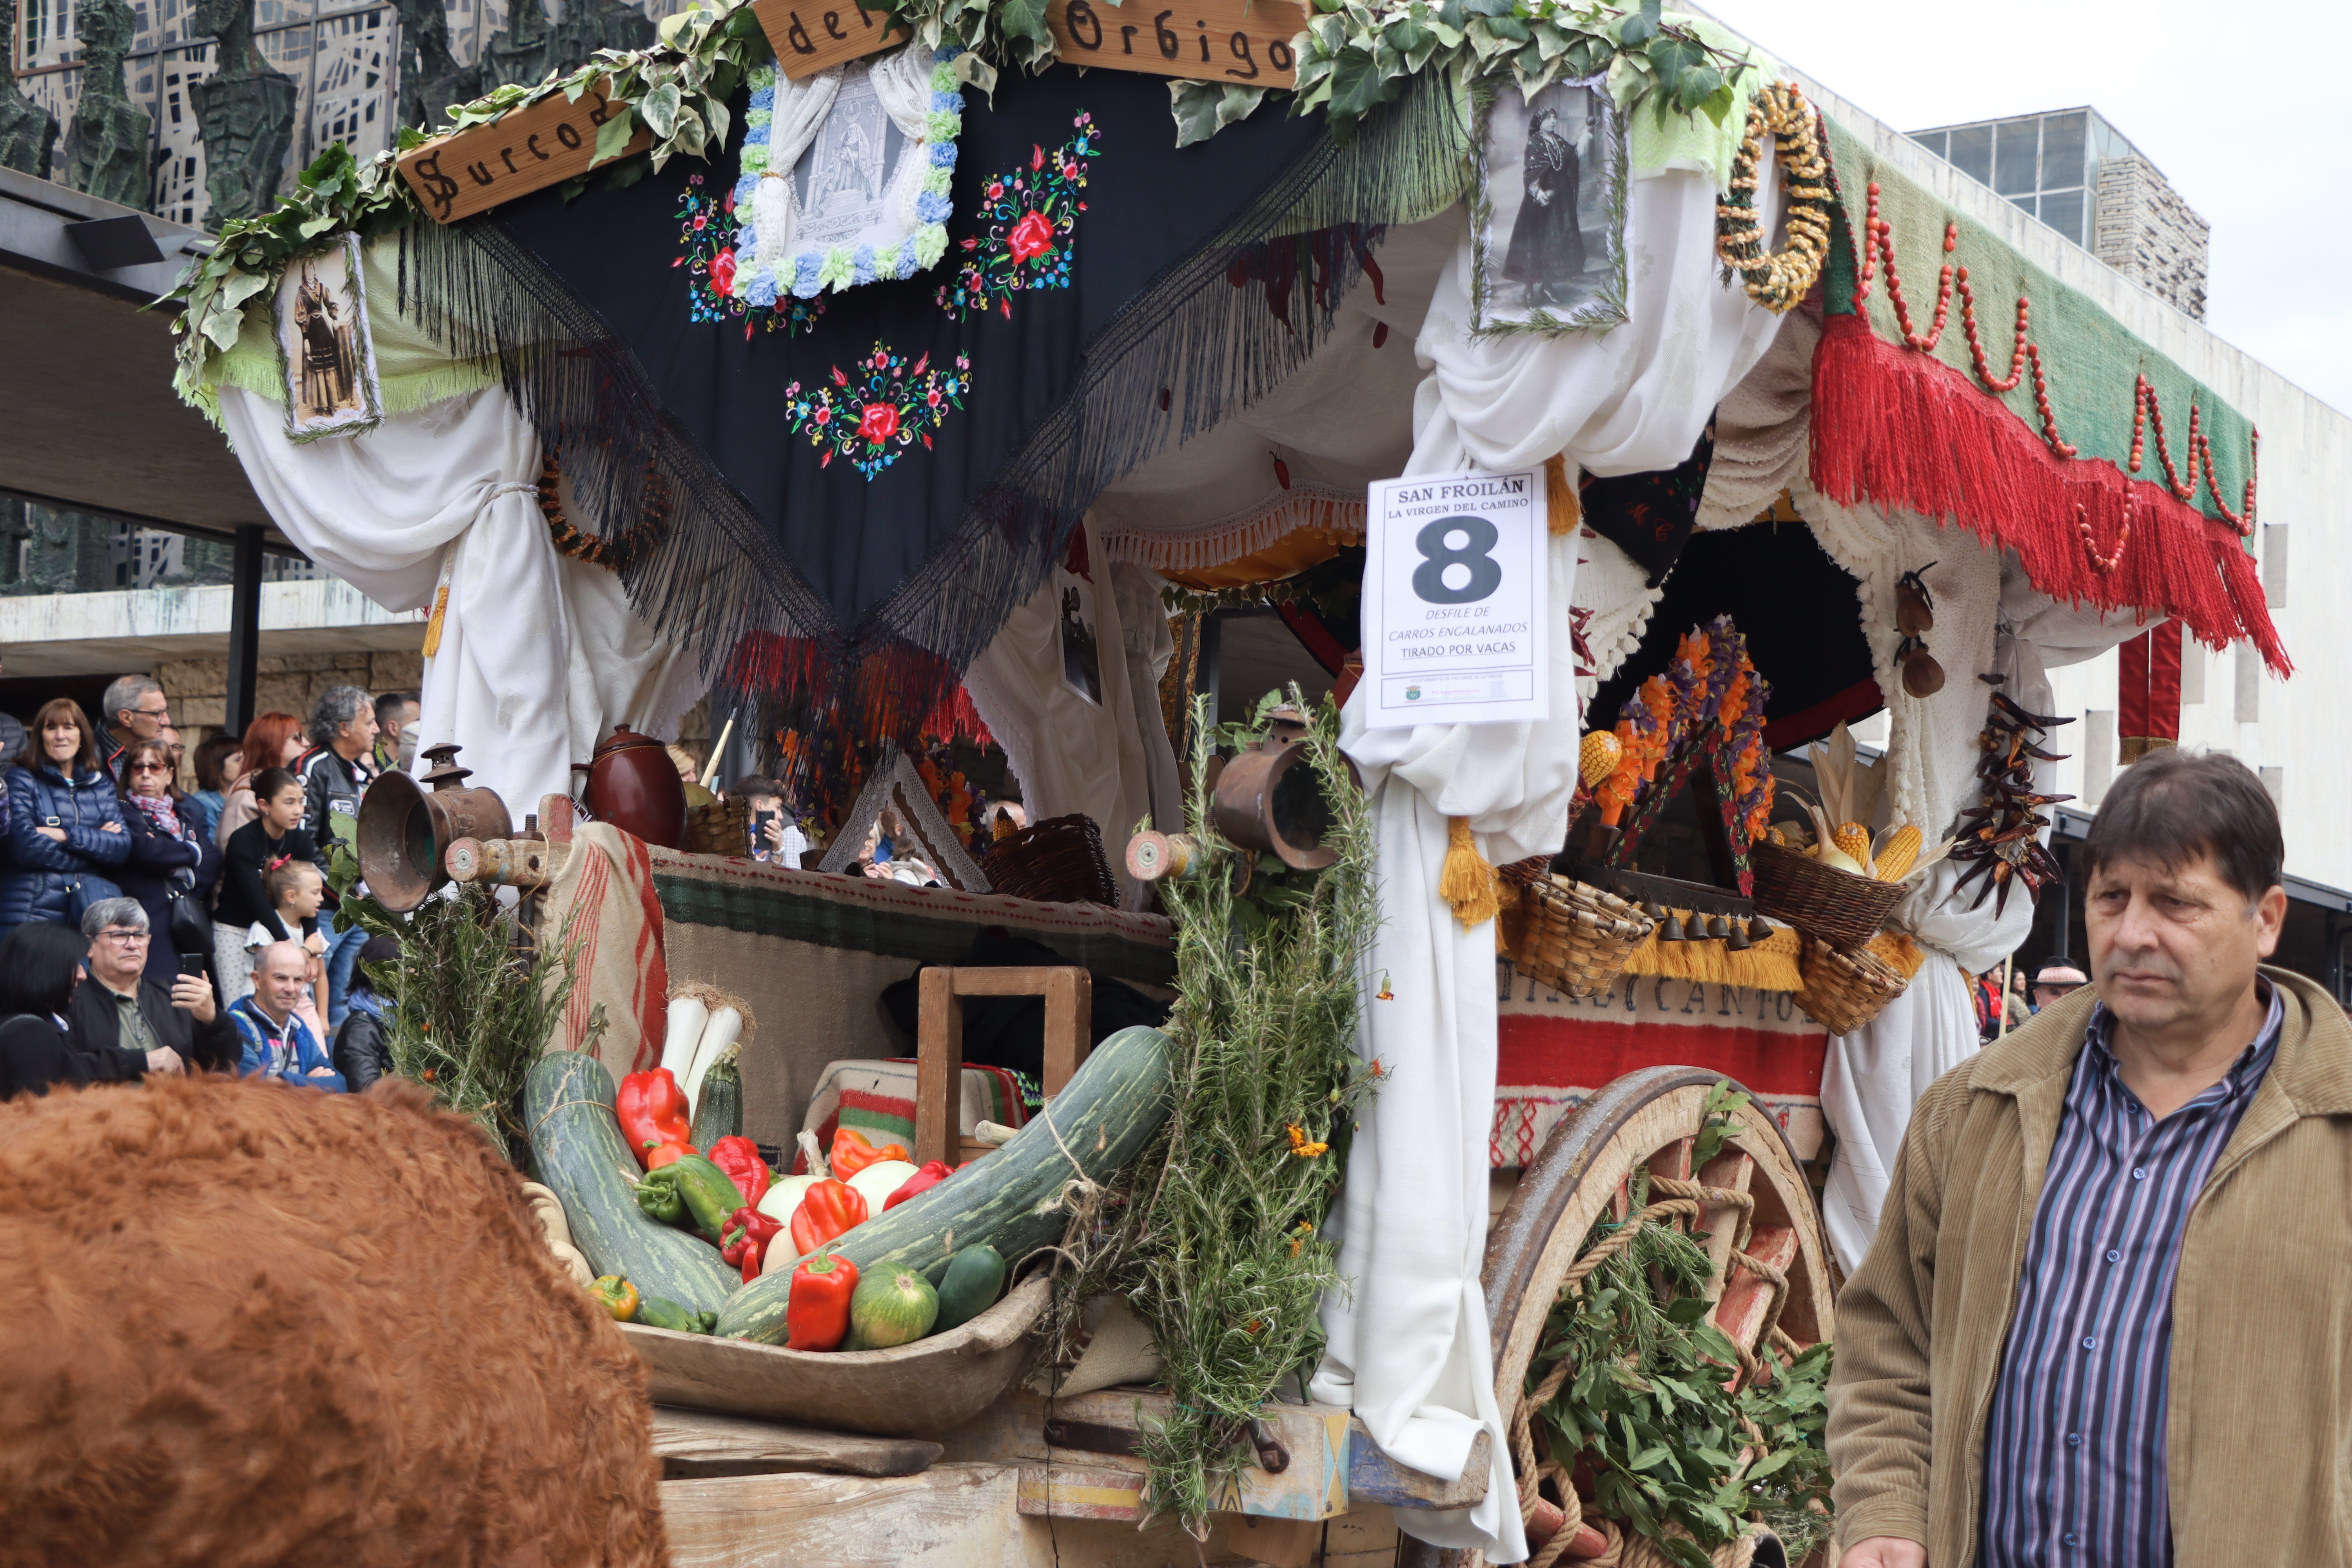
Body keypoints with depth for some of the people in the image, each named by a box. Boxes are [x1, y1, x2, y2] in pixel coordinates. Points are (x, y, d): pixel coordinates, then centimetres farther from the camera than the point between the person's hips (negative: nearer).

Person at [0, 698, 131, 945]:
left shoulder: (101, 786, 17)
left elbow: (123, 847, 3)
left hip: (94, 909, 3)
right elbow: (25, 844, -10)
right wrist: (96, 844, -3)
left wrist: (66, 835, -8)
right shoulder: (22, 779, 5)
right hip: (35, 911, -3)